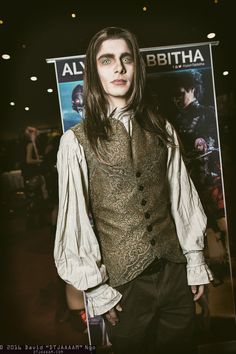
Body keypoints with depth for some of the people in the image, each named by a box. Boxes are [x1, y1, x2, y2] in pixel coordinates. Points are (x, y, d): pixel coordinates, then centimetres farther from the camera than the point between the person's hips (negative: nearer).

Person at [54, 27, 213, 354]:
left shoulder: (161, 129, -1)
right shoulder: (76, 141, -11)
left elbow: (182, 197, 2)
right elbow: (75, 218, -8)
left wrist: (196, 262, 5)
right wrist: (97, 289, -5)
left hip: (176, 273, 3)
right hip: (124, 284, -2)